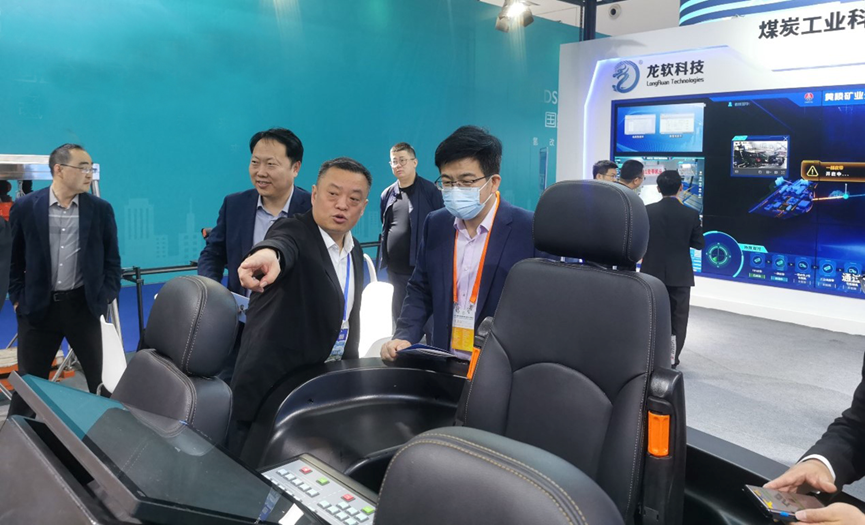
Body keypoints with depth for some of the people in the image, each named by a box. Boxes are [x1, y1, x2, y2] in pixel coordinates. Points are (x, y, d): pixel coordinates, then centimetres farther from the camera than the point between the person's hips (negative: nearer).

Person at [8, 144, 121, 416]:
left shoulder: (101, 209, 0)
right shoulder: (26, 206, -2)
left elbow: (112, 258, 6)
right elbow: (13, 257, 6)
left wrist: (106, 297, -1)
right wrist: (17, 298, 2)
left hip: (83, 306, 0)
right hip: (38, 306, 0)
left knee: (100, 378, 9)